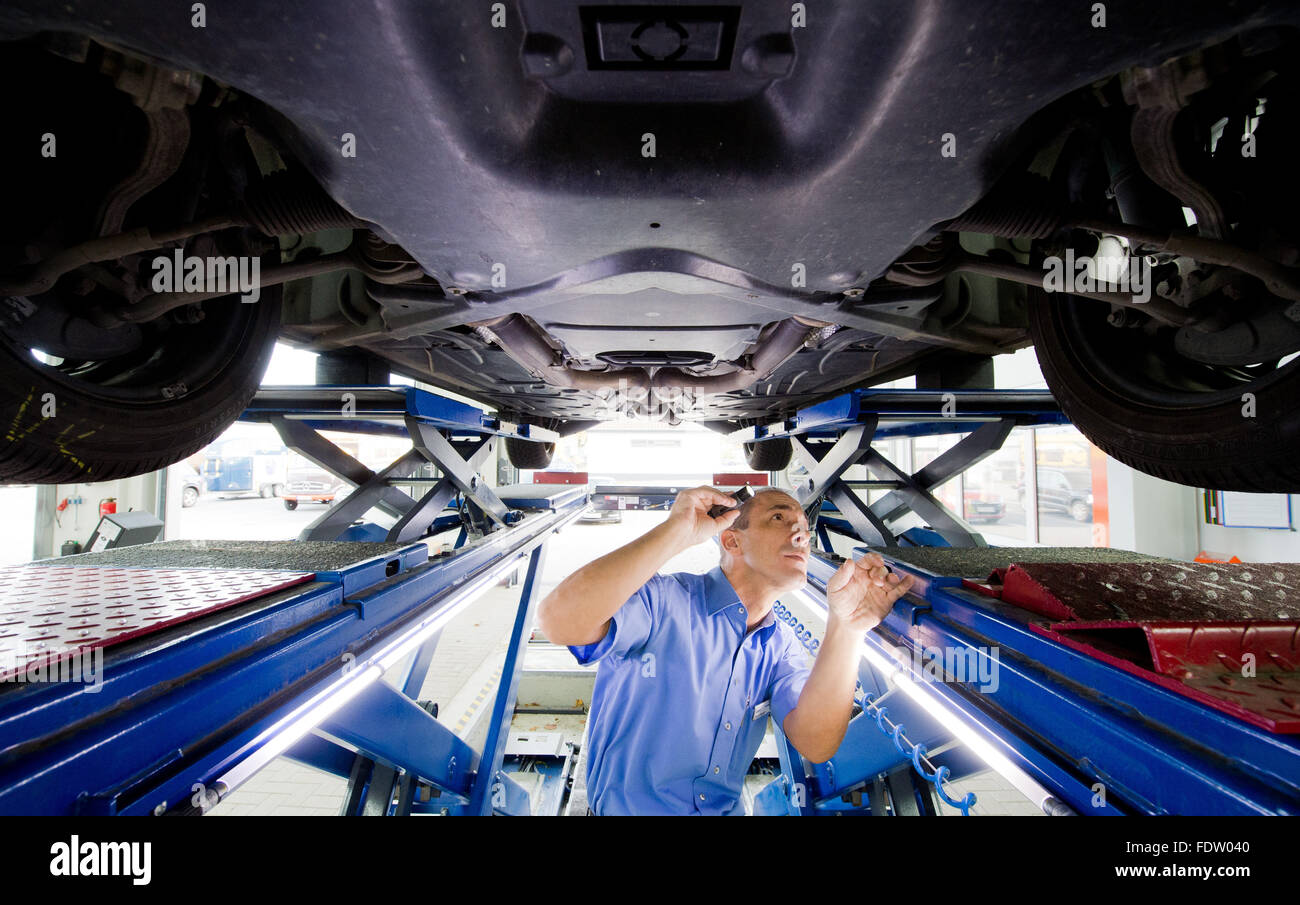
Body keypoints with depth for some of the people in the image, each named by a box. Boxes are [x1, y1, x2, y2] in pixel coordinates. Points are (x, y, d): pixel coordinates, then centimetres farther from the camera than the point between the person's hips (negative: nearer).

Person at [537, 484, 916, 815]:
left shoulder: (780, 645, 2)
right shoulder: (663, 600, -17)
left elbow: (814, 743, -12)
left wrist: (845, 626, -23)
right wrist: (677, 531, -32)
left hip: (728, 808, 4)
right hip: (628, 808, -3)